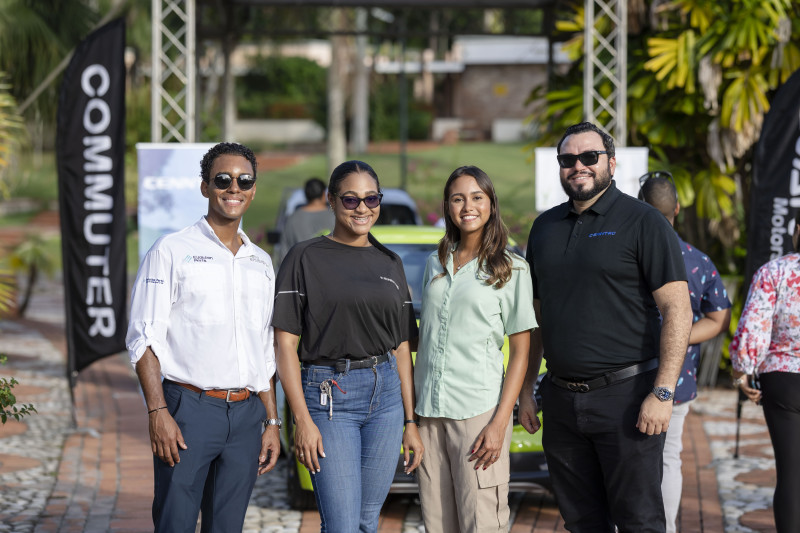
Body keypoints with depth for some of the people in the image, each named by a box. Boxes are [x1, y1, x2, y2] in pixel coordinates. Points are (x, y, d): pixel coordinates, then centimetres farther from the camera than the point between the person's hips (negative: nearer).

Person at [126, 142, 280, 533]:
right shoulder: (172, 251, 0)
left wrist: (271, 421, 15)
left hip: (246, 414, 5)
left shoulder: (261, 263, 17)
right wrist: (158, 412, -14)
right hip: (189, 408, -5)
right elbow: (143, 338, -5)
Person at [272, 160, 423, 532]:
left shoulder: (390, 264, 13)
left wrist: (411, 423, 9)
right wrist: (302, 420, -14)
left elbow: (402, 348, 13)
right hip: (329, 397, -5)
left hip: (385, 395, 5)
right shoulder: (306, 258, -3)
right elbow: (285, 344, -6)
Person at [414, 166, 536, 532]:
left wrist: (500, 422, -14)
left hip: (478, 410, -5)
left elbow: (520, 353, -4)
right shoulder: (435, 264, 15)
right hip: (429, 412, 5)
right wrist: (412, 411, 12)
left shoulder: (511, 269, 0)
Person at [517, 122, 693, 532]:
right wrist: (526, 390, 14)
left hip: (624, 393, -6)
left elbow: (677, 309, -11)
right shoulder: (545, 227, 13)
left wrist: (663, 393, -18)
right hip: (560, 400, 6)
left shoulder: (642, 222, -5)